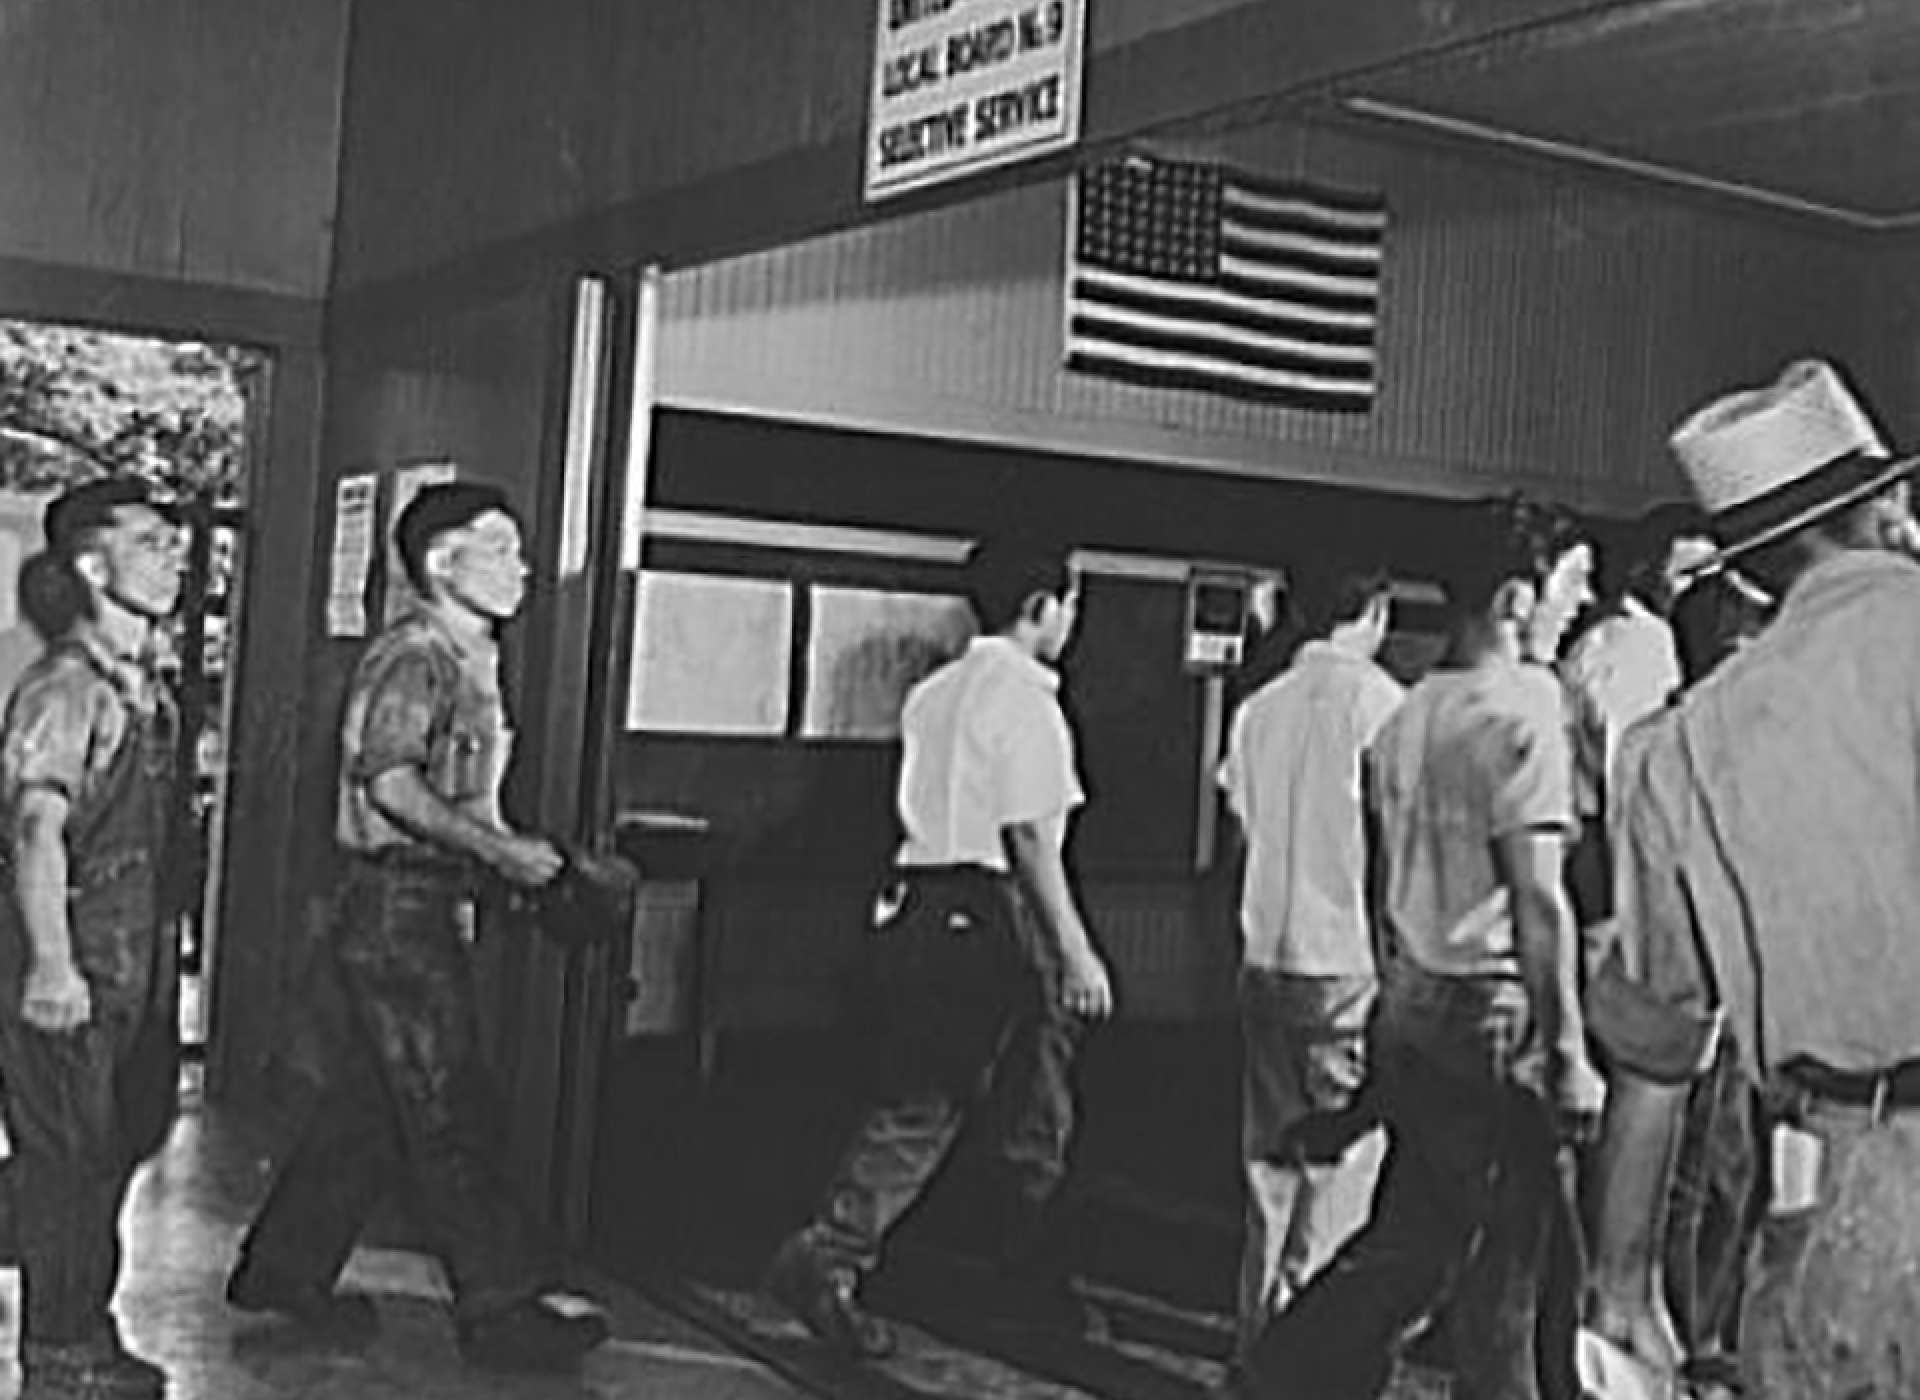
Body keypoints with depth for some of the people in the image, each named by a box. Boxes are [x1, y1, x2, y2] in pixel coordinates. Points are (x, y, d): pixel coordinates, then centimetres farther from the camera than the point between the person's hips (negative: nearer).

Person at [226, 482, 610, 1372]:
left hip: (430, 907, 10)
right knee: (451, 1113, -5)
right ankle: (504, 1305, -1)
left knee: (370, 1104, 15)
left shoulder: (469, 660, 17)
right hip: (396, 906, -10)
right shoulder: (415, 656, -13)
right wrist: (499, 850, -21)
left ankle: (283, 1271, 26)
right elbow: (391, 784, -23)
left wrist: (520, 853, 14)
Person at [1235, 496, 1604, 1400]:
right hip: (1490, 1020, -8)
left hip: (1408, 1011, 8)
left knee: (1404, 1246, 17)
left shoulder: (1408, 715, 11)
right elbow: (1536, 902, -18)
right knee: (1503, 1274, 5)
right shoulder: (1522, 709, -14)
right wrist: (1567, 1054, -15)